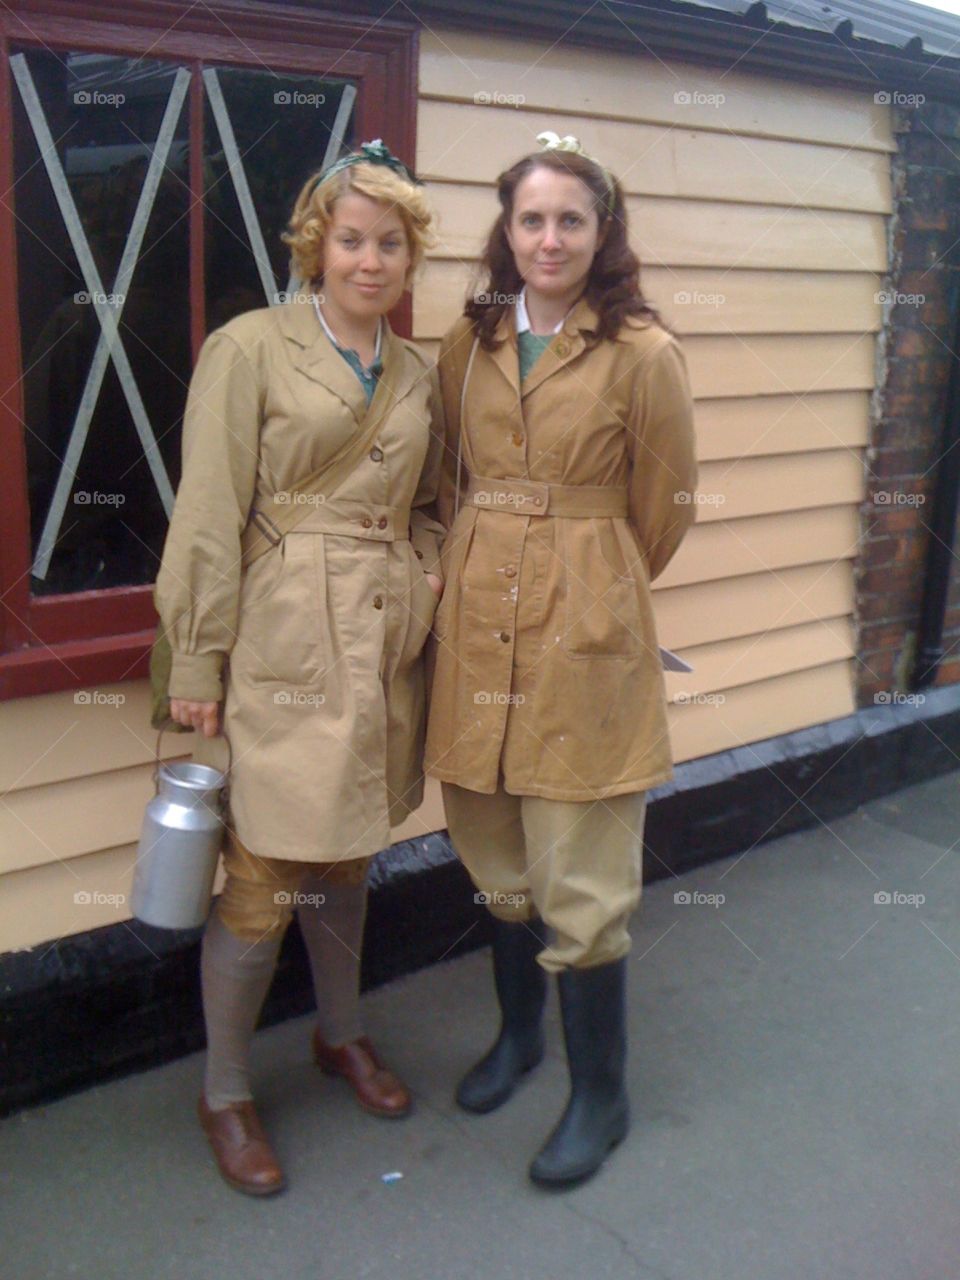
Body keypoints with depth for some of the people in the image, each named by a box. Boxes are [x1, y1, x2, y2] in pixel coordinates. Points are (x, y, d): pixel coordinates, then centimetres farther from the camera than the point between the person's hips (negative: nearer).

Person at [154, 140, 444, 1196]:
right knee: (261, 882, 1)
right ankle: (225, 1092, 22)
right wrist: (197, 665, -10)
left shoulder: (415, 373, 11)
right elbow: (209, 517, -9)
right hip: (280, 647, -5)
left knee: (345, 855, 20)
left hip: (381, 649, 6)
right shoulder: (251, 348, -6)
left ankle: (340, 1034, 41)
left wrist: (423, 585, 1)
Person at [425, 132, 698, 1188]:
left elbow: (662, 510, 1)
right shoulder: (469, 342, 6)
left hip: (585, 634, -5)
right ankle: (518, 1032, 41)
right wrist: (477, 572, 12)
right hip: (477, 624, 5)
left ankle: (600, 1093, 22)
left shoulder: (643, 353, -8)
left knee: (578, 879, 2)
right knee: (497, 857, 18)